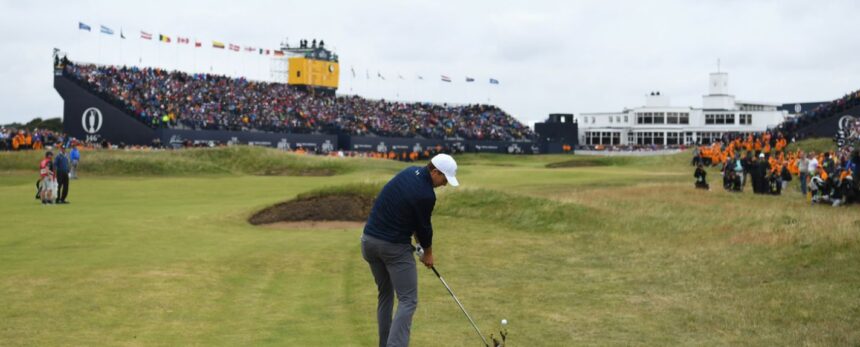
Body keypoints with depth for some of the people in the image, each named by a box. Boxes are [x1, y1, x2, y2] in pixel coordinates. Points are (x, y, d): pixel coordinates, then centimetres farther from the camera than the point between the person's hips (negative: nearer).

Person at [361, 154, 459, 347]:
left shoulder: (411, 172, 6)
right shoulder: (426, 194, -19)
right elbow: (424, 225, -3)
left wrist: (417, 239, 14)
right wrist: (428, 253, 14)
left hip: (369, 240, 9)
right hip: (394, 247, -9)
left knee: (385, 294, 19)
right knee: (408, 301, -7)